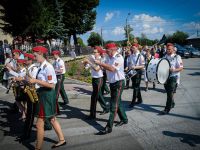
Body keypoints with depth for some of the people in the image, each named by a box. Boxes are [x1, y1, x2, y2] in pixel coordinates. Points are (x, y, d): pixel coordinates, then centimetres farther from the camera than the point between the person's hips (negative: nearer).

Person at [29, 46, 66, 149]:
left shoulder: (48, 67, -19)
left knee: (39, 124, 1)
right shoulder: (41, 67, 9)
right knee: (52, 119, 20)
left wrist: (36, 81, -23)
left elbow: (51, 85, -23)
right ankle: (61, 140, 35)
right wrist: (33, 81, 2)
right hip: (44, 94, 10)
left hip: (46, 95, -10)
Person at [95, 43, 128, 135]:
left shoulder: (119, 58, -18)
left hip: (118, 83, -8)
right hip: (112, 83, 9)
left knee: (114, 105, -6)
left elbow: (112, 68, -31)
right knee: (117, 103, 19)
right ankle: (124, 119, 38)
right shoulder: (108, 58, 8)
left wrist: (100, 63, -28)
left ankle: (109, 127, -1)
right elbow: (105, 67, 3)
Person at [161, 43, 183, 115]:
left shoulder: (177, 57, -8)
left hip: (173, 77, -6)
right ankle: (172, 103, 37)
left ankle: (167, 109, -1)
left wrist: (174, 70, -27)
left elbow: (181, 68, -10)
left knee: (170, 93, -6)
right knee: (168, 92, 15)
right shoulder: (165, 56, 9)